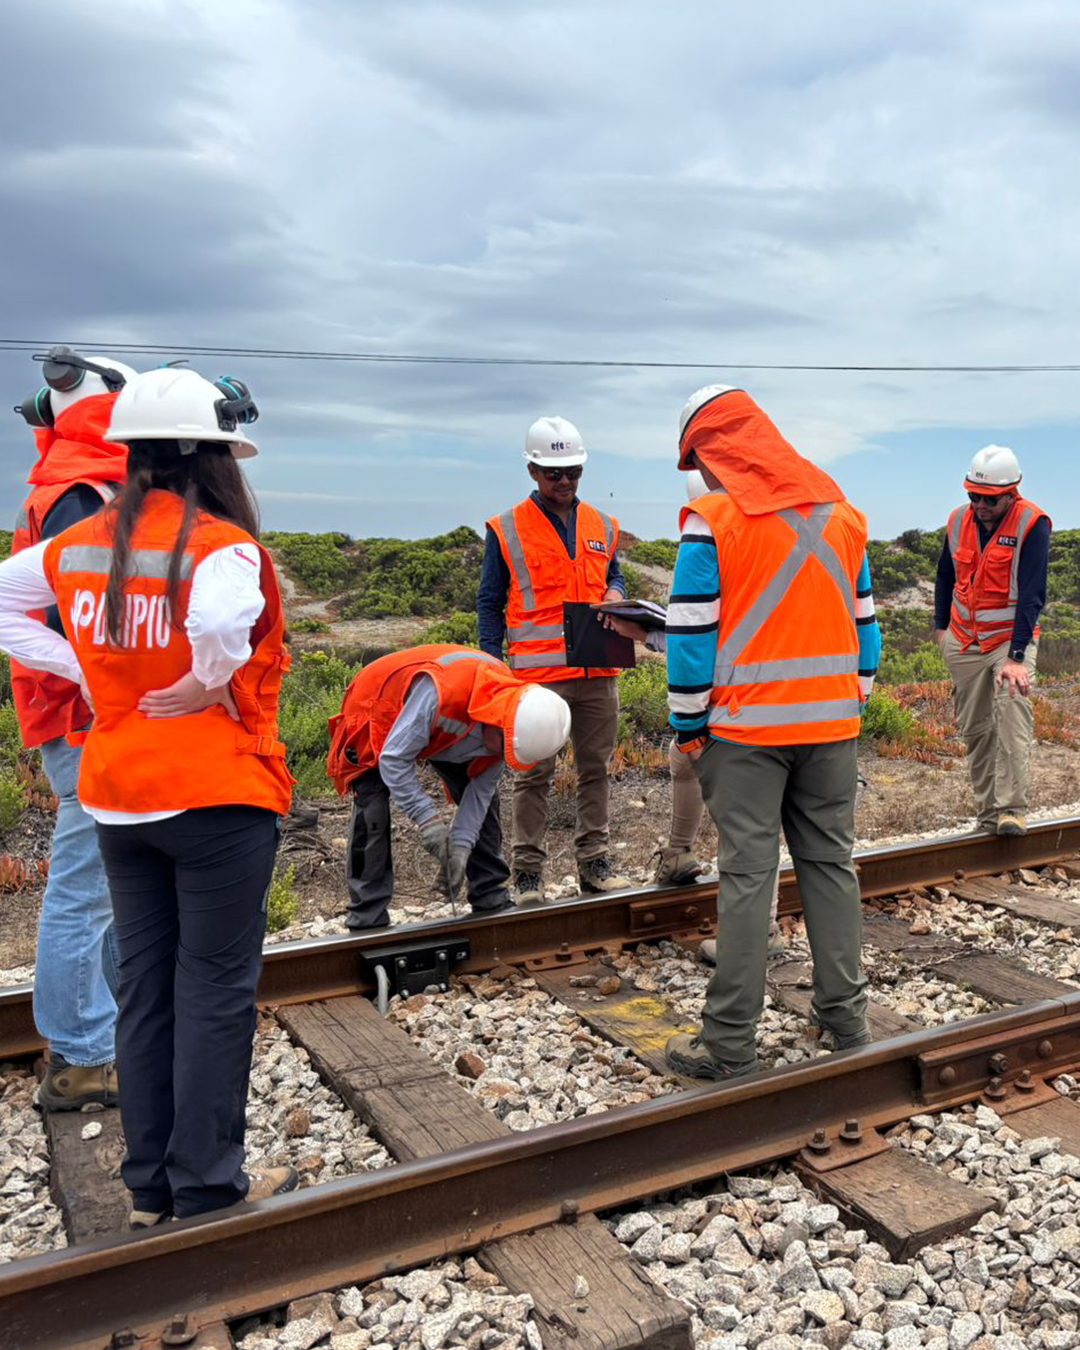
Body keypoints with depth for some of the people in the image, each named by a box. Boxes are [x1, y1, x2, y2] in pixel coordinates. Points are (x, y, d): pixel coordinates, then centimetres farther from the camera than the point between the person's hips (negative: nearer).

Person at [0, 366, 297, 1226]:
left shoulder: (81, 544, 5)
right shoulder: (222, 544, -17)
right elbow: (222, 628, -37)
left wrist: (85, 674, 7)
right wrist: (208, 688, -17)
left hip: (118, 799, 7)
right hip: (219, 795, -7)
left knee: (145, 986, 16)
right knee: (216, 991, 6)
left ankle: (151, 1188, 27)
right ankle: (209, 1187, 17)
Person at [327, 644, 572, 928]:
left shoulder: (516, 720, -23)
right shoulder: (439, 692, -45)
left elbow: (482, 785, -15)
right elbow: (393, 758, -38)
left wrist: (461, 845, -23)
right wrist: (427, 819, -40)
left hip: (444, 730, 6)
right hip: (378, 716, -6)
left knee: (485, 798, -2)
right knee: (372, 813, -18)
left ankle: (492, 900, 10)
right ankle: (368, 920, -10)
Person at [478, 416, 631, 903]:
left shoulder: (602, 526, 13)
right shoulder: (506, 529, 1)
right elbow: (489, 603, 3)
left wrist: (615, 593, 1)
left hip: (597, 671, 4)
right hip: (537, 673, -4)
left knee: (595, 769, 9)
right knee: (534, 775, 1)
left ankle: (593, 860, 20)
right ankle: (528, 870, 9)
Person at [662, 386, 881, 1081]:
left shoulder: (712, 519, -8)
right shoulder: (844, 513, 10)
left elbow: (691, 633, -10)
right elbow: (863, 620, 14)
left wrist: (689, 725, -1)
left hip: (747, 727, -5)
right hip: (832, 723, 5)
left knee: (748, 875, -1)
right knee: (832, 864, 14)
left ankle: (730, 1043, 7)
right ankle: (846, 1017, 24)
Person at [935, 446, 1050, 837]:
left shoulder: (1032, 523, -14)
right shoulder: (958, 520, 1)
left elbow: (1032, 594, -20)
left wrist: (1016, 657, -26)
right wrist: (941, 626, 15)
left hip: (1012, 637, -5)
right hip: (964, 640, 5)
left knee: (1012, 711, -25)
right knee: (974, 729, 6)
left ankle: (1012, 809, -22)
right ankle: (988, 813, 16)